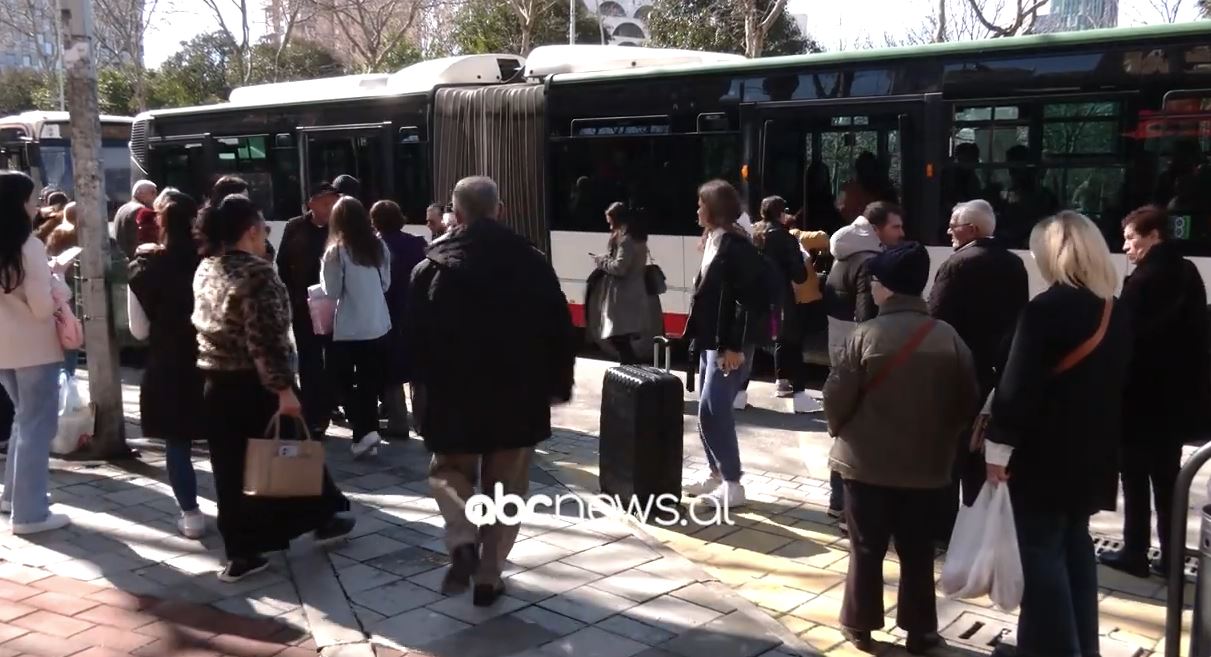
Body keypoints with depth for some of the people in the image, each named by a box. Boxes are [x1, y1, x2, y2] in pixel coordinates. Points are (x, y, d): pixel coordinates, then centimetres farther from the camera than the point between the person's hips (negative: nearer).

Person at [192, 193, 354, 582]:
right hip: (253, 385, -7)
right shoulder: (256, 273, -17)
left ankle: (241, 552, 13)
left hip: (215, 383, 7)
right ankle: (323, 519, 29)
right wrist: (283, 388, -20)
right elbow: (266, 339, -23)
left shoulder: (205, 269, 8)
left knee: (231, 470, 8)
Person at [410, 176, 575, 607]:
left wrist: (421, 387, 6)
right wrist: (558, 384, 12)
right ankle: (489, 575, 15)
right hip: (518, 394, 1)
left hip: (453, 392, -1)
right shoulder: (533, 262, 0)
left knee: (450, 470, 20)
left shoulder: (434, 267, -5)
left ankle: (462, 543, -4)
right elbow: (560, 329, 2)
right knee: (506, 487, 13)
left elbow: (417, 337, -4)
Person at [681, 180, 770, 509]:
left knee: (713, 410, -9)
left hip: (729, 344, -9)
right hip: (710, 341, 9)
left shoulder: (736, 245, -16)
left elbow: (749, 299, -20)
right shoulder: (713, 241, 12)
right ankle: (717, 475, 26)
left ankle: (733, 485, 0)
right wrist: (698, 337, 15)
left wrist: (735, 346, -22)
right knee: (709, 411, 13)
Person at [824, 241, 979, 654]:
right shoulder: (949, 338, -7)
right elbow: (968, 402, -1)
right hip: (926, 464, 2)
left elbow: (836, 397, -11)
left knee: (866, 547, 10)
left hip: (867, 461, -2)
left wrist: (842, 431, 9)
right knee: (917, 549, 14)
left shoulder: (866, 335, -14)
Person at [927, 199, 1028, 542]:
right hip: (997, 371, 6)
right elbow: (1018, 317, 10)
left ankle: (942, 526, 11)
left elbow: (936, 319, -20)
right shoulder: (1014, 265, 5)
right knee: (983, 453, 14)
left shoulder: (958, 265, -17)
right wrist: (1001, 356, 16)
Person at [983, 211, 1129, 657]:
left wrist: (998, 446, -14)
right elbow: (1119, 384, 14)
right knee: (1075, 544, 18)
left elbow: (1018, 386, -19)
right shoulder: (1116, 314, 7)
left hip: (1044, 453, -8)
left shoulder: (1045, 310, -17)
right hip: (1092, 454, 8)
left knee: (1042, 553, 1)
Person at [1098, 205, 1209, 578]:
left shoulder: (1142, 281, -18)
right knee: (1167, 479, 13)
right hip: (1177, 397, 7)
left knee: (1136, 479, 4)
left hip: (1141, 398, -7)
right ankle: (1171, 558, 18)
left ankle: (1136, 554, 10)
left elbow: (1127, 338, -16)